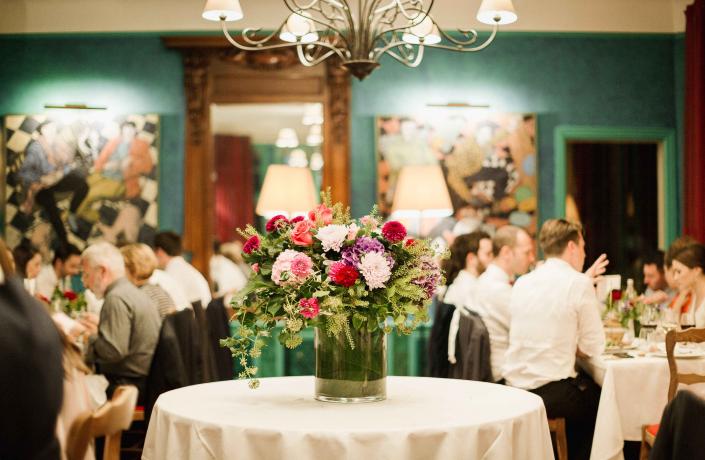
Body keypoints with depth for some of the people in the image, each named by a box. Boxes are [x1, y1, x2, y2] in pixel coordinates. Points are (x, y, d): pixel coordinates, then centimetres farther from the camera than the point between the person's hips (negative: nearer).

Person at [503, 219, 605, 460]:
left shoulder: (522, 283, 9)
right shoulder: (580, 283, -9)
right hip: (550, 392, -6)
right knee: (600, 399, 22)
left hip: (514, 387, 6)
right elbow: (593, 347, -5)